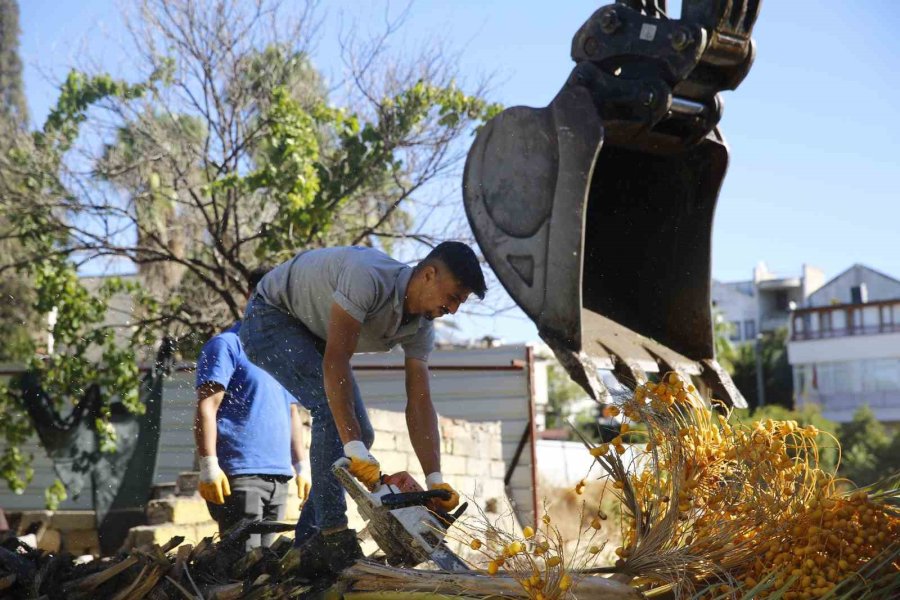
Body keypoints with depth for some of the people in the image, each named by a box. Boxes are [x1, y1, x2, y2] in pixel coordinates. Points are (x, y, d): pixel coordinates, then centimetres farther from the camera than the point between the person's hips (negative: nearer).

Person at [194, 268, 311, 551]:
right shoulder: (227, 344, -1)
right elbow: (206, 408, -9)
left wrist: (302, 465, 19)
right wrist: (209, 466, -17)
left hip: (279, 476, 7)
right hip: (239, 474, -7)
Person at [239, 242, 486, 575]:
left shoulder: (421, 327, -11)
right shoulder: (369, 277, -37)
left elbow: (419, 404, -10)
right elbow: (336, 360, -41)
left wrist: (435, 480, -20)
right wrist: (355, 451, -45)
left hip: (314, 335, 9)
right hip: (271, 319, -9)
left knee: (360, 433, 0)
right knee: (332, 407, -27)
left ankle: (308, 545, 6)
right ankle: (333, 534, -25)